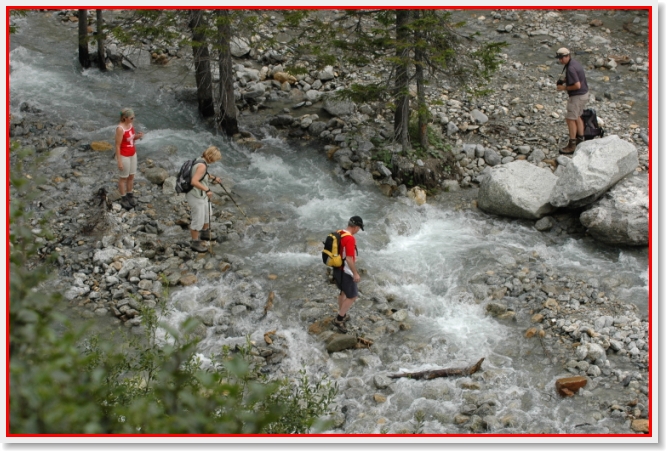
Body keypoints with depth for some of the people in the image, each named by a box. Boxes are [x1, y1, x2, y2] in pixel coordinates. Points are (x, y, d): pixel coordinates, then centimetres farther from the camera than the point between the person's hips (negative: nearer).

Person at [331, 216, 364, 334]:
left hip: (337, 268, 9)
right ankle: (339, 320, 3)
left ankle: (342, 315, 39)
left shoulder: (339, 234, 3)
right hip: (345, 271, -9)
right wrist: (355, 274, -20)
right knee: (352, 296, 1)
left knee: (343, 291, 26)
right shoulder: (350, 238, -27)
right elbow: (349, 259, -28)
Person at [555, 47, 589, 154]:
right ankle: (580, 140, 31)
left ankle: (572, 145, 2)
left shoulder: (570, 68, -26)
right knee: (577, 117, 22)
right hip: (584, 94, 10)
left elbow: (577, 85, -28)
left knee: (570, 119, -3)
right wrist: (564, 82, 7)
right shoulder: (575, 62, 6)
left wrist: (564, 88, -16)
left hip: (577, 96, -10)